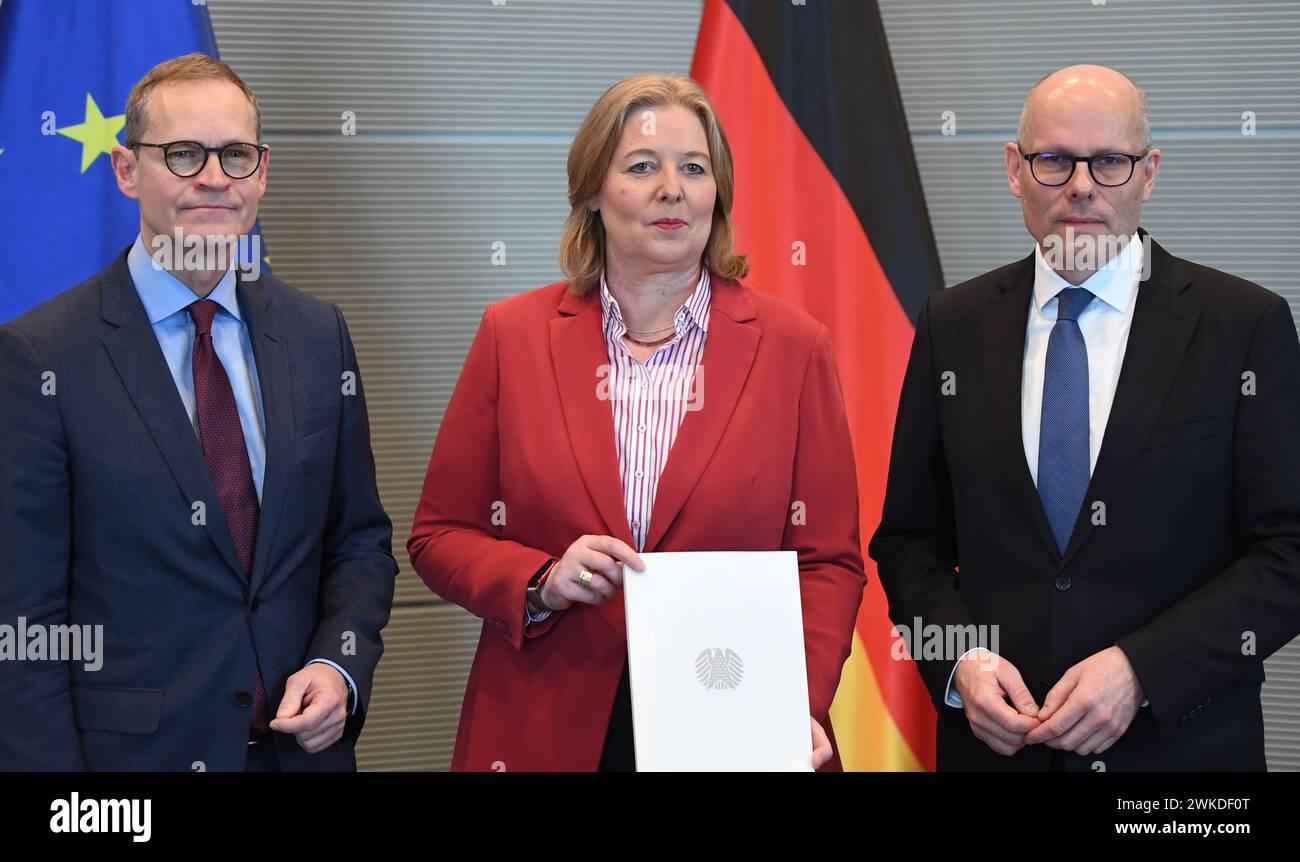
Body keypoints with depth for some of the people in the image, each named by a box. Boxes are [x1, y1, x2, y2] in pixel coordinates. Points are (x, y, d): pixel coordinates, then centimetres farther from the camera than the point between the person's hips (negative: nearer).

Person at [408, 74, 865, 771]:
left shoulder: (790, 346, 1)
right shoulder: (514, 334, 2)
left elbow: (828, 561, 1)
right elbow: (439, 537, 5)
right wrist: (541, 584, -14)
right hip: (544, 735, 1)